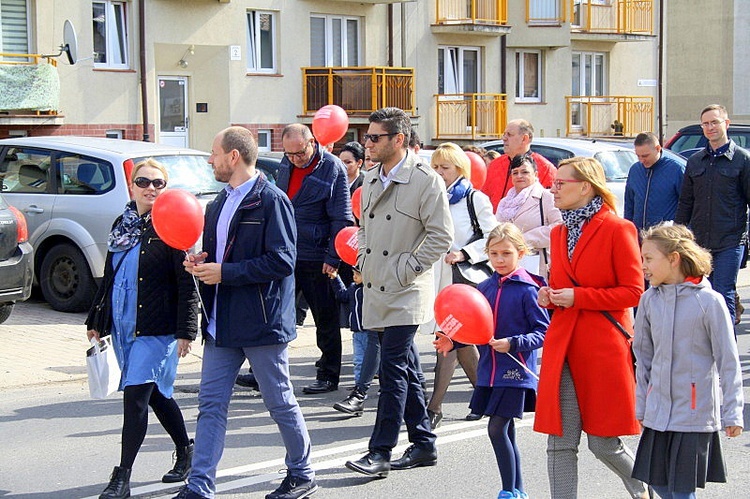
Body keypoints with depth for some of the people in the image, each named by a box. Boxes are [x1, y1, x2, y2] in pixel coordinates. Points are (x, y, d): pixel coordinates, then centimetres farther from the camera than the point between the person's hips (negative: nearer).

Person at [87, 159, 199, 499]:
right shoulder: (123, 225, 11)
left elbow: (187, 285, -11)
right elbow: (110, 276, 20)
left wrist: (185, 331, -16)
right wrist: (96, 321, 20)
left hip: (157, 329, -7)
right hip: (123, 327, 7)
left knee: (136, 395, -10)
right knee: (156, 393, 16)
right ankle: (185, 450, 34)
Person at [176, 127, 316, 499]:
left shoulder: (271, 201, -12)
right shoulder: (219, 204, 16)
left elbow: (282, 261, -19)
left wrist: (225, 272, -19)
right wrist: (200, 263, 2)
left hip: (262, 322, -8)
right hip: (222, 324, 8)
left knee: (281, 403, 6)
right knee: (211, 405, 5)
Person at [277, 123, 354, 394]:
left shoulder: (332, 168, -12)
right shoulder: (286, 164, 6)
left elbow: (342, 219, -12)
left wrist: (333, 258, -15)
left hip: (316, 258, -6)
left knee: (326, 319, 5)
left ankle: (328, 376, 14)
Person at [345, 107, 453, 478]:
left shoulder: (425, 180, -10)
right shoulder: (371, 180, 13)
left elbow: (441, 236, -12)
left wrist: (408, 267, -14)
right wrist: (362, 260, 11)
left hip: (406, 293, -8)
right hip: (377, 289, 8)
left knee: (392, 370, -9)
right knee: (404, 370, 13)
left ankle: (380, 452, -5)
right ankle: (423, 445, 22)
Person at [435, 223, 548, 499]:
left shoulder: (527, 290, -10)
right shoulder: (484, 288, 8)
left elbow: (542, 332, -10)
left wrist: (513, 344, -22)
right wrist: (454, 341, 2)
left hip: (515, 371, -6)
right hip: (489, 370, 6)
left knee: (497, 428, -10)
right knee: (506, 431, 13)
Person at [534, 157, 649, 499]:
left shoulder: (617, 229, -7)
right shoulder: (559, 233, 13)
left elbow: (633, 291, -9)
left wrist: (578, 297, -14)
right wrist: (549, 296, 2)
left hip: (604, 345, -5)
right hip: (563, 344, 6)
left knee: (603, 443, 3)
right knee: (560, 442, 0)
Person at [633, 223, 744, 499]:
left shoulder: (709, 301, -11)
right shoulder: (649, 300, 2)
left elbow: (727, 361, -7)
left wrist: (732, 412, -6)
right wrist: (641, 404, 12)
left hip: (695, 411, -5)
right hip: (659, 411, 5)